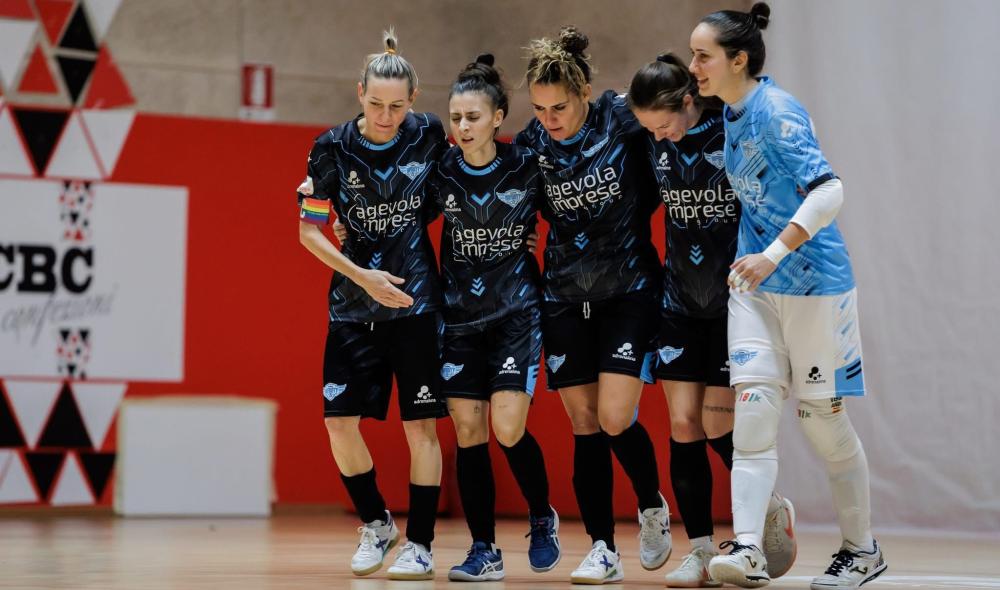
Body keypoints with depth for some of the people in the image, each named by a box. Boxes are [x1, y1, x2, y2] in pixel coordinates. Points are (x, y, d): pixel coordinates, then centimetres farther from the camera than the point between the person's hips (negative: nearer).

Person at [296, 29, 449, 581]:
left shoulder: (429, 135, -5)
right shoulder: (332, 148, -7)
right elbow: (308, 230, -1)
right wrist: (362, 275, -10)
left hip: (416, 302, -1)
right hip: (352, 304, 1)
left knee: (420, 424, -2)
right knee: (339, 420, -1)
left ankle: (420, 544, 8)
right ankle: (375, 523, 21)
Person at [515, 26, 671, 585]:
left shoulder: (626, 121, -13)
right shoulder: (531, 143, -3)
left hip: (628, 290, -3)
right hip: (565, 297, 3)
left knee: (615, 418, -12)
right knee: (584, 425, 3)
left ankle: (653, 507, 17)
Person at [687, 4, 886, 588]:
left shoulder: (778, 112, -18)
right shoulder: (731, 116, 7)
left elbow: (829, 191, -27)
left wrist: (773, 254, -31)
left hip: (814, 283, -7)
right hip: (756, 284, 7)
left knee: (823, 419, 4)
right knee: (753, 410, -8)